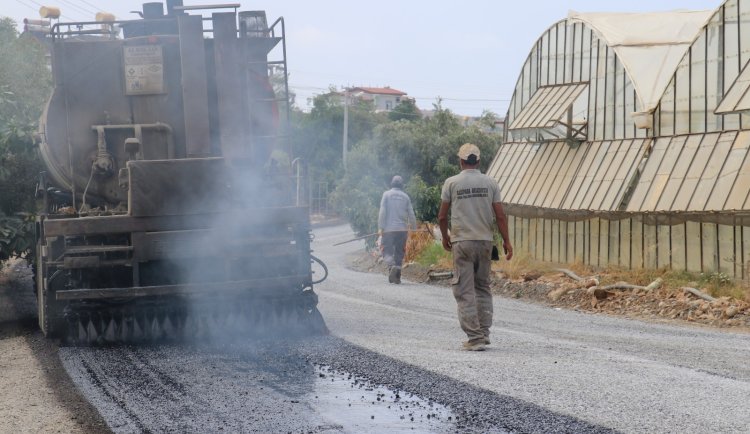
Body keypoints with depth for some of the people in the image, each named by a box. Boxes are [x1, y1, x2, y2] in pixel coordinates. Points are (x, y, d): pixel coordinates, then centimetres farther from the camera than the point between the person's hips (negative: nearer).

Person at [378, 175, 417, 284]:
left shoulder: (387, 194, 0)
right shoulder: (405, 197, 6)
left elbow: (382, 212, -6)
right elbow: (411, 214, 6)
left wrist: (380, 227, -5)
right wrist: (414, 228, 16)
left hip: (389, 229, -2)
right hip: (402, 229, 2)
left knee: (387, 251, 2)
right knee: (399, 252, 8)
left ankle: (392, 266, -26)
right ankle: (397, 277, 6)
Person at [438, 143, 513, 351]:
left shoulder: (452, 183, -2)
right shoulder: (490, 183, 3)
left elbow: (442, 216, 1)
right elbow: (500, 215, 0)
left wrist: (445, 237, 18)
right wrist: (506, 241, 7)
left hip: (462, 242, -3)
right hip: (485, 241, 3)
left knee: (465, 291, -1)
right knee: (483, 288, 17)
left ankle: (475, 337, -7)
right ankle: (484, 332, 15)